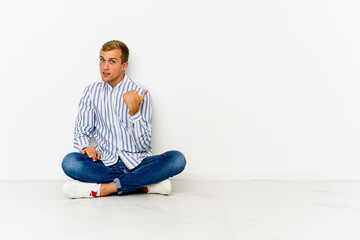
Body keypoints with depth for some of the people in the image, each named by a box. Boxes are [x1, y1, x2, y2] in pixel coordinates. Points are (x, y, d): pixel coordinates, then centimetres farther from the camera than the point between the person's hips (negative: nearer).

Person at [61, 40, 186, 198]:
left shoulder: (139, 94, -2)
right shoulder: (92, 91, 8)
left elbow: (143, 144, -7)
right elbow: (81, 131, 12)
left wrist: (134, 110, -20)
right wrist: (85, 147, -11)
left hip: (136, 163, -1)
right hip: (105, 163, 2)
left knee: (177, 159, -27)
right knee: (70, 162, -28)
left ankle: (103, 188, -27)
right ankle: (145, 184, -22)